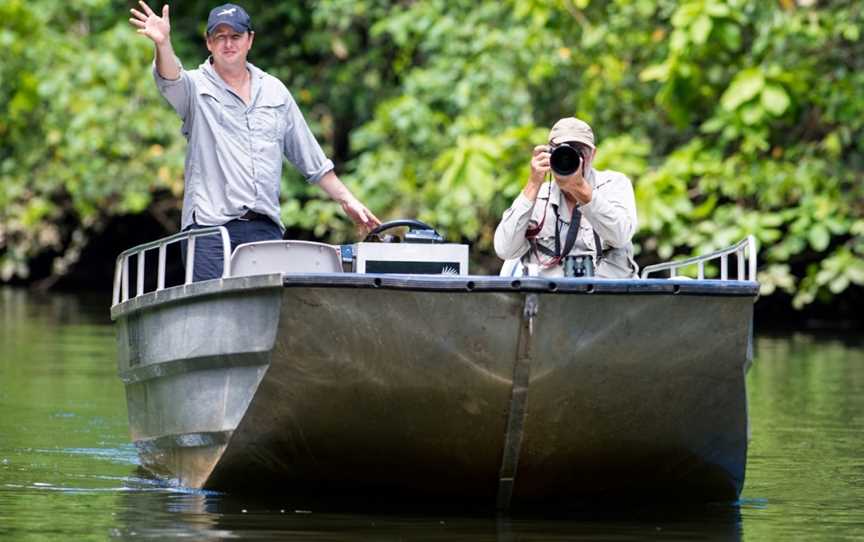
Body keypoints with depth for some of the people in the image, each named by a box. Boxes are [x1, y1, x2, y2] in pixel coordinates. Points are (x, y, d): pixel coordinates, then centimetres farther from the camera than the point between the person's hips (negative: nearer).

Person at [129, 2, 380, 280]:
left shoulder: (274, 91, 17)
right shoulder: (196, 86, 5)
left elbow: (311, 158, 22)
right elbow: (170, 80, -20)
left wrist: (347, 200, 21)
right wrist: (163, 44, -41)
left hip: (265, 226, 3)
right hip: (209, 226, -3)